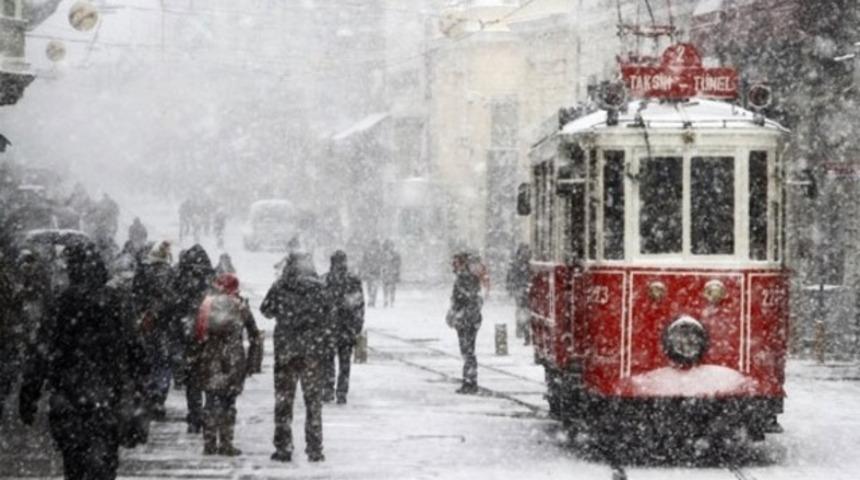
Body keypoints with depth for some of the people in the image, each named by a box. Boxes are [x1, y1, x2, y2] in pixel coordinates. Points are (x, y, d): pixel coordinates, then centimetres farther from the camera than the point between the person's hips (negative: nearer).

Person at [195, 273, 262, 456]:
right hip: (233, 358, -1)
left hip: (210, 358, 1)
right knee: (228, 401, 5)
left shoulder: (207, 304, 6)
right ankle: (225, 444, 3)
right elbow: (254, 336, 6)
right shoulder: (240, 306, 3)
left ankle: (209, 444, 6)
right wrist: (253, 361, 13)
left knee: (212, 400, 8)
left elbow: (197, 334, 4)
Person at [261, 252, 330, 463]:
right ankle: (315, 450, 6)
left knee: (283, 400, 8)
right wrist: (326, 346, 9)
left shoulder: (279, 288, -5)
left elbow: (266, 310, 9)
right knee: (313, 401, 7)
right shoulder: (319, 288, -5)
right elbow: (326, 320, -1)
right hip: (313, 351, 0)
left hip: (285, 351, 0)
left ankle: (283, 448, 7)